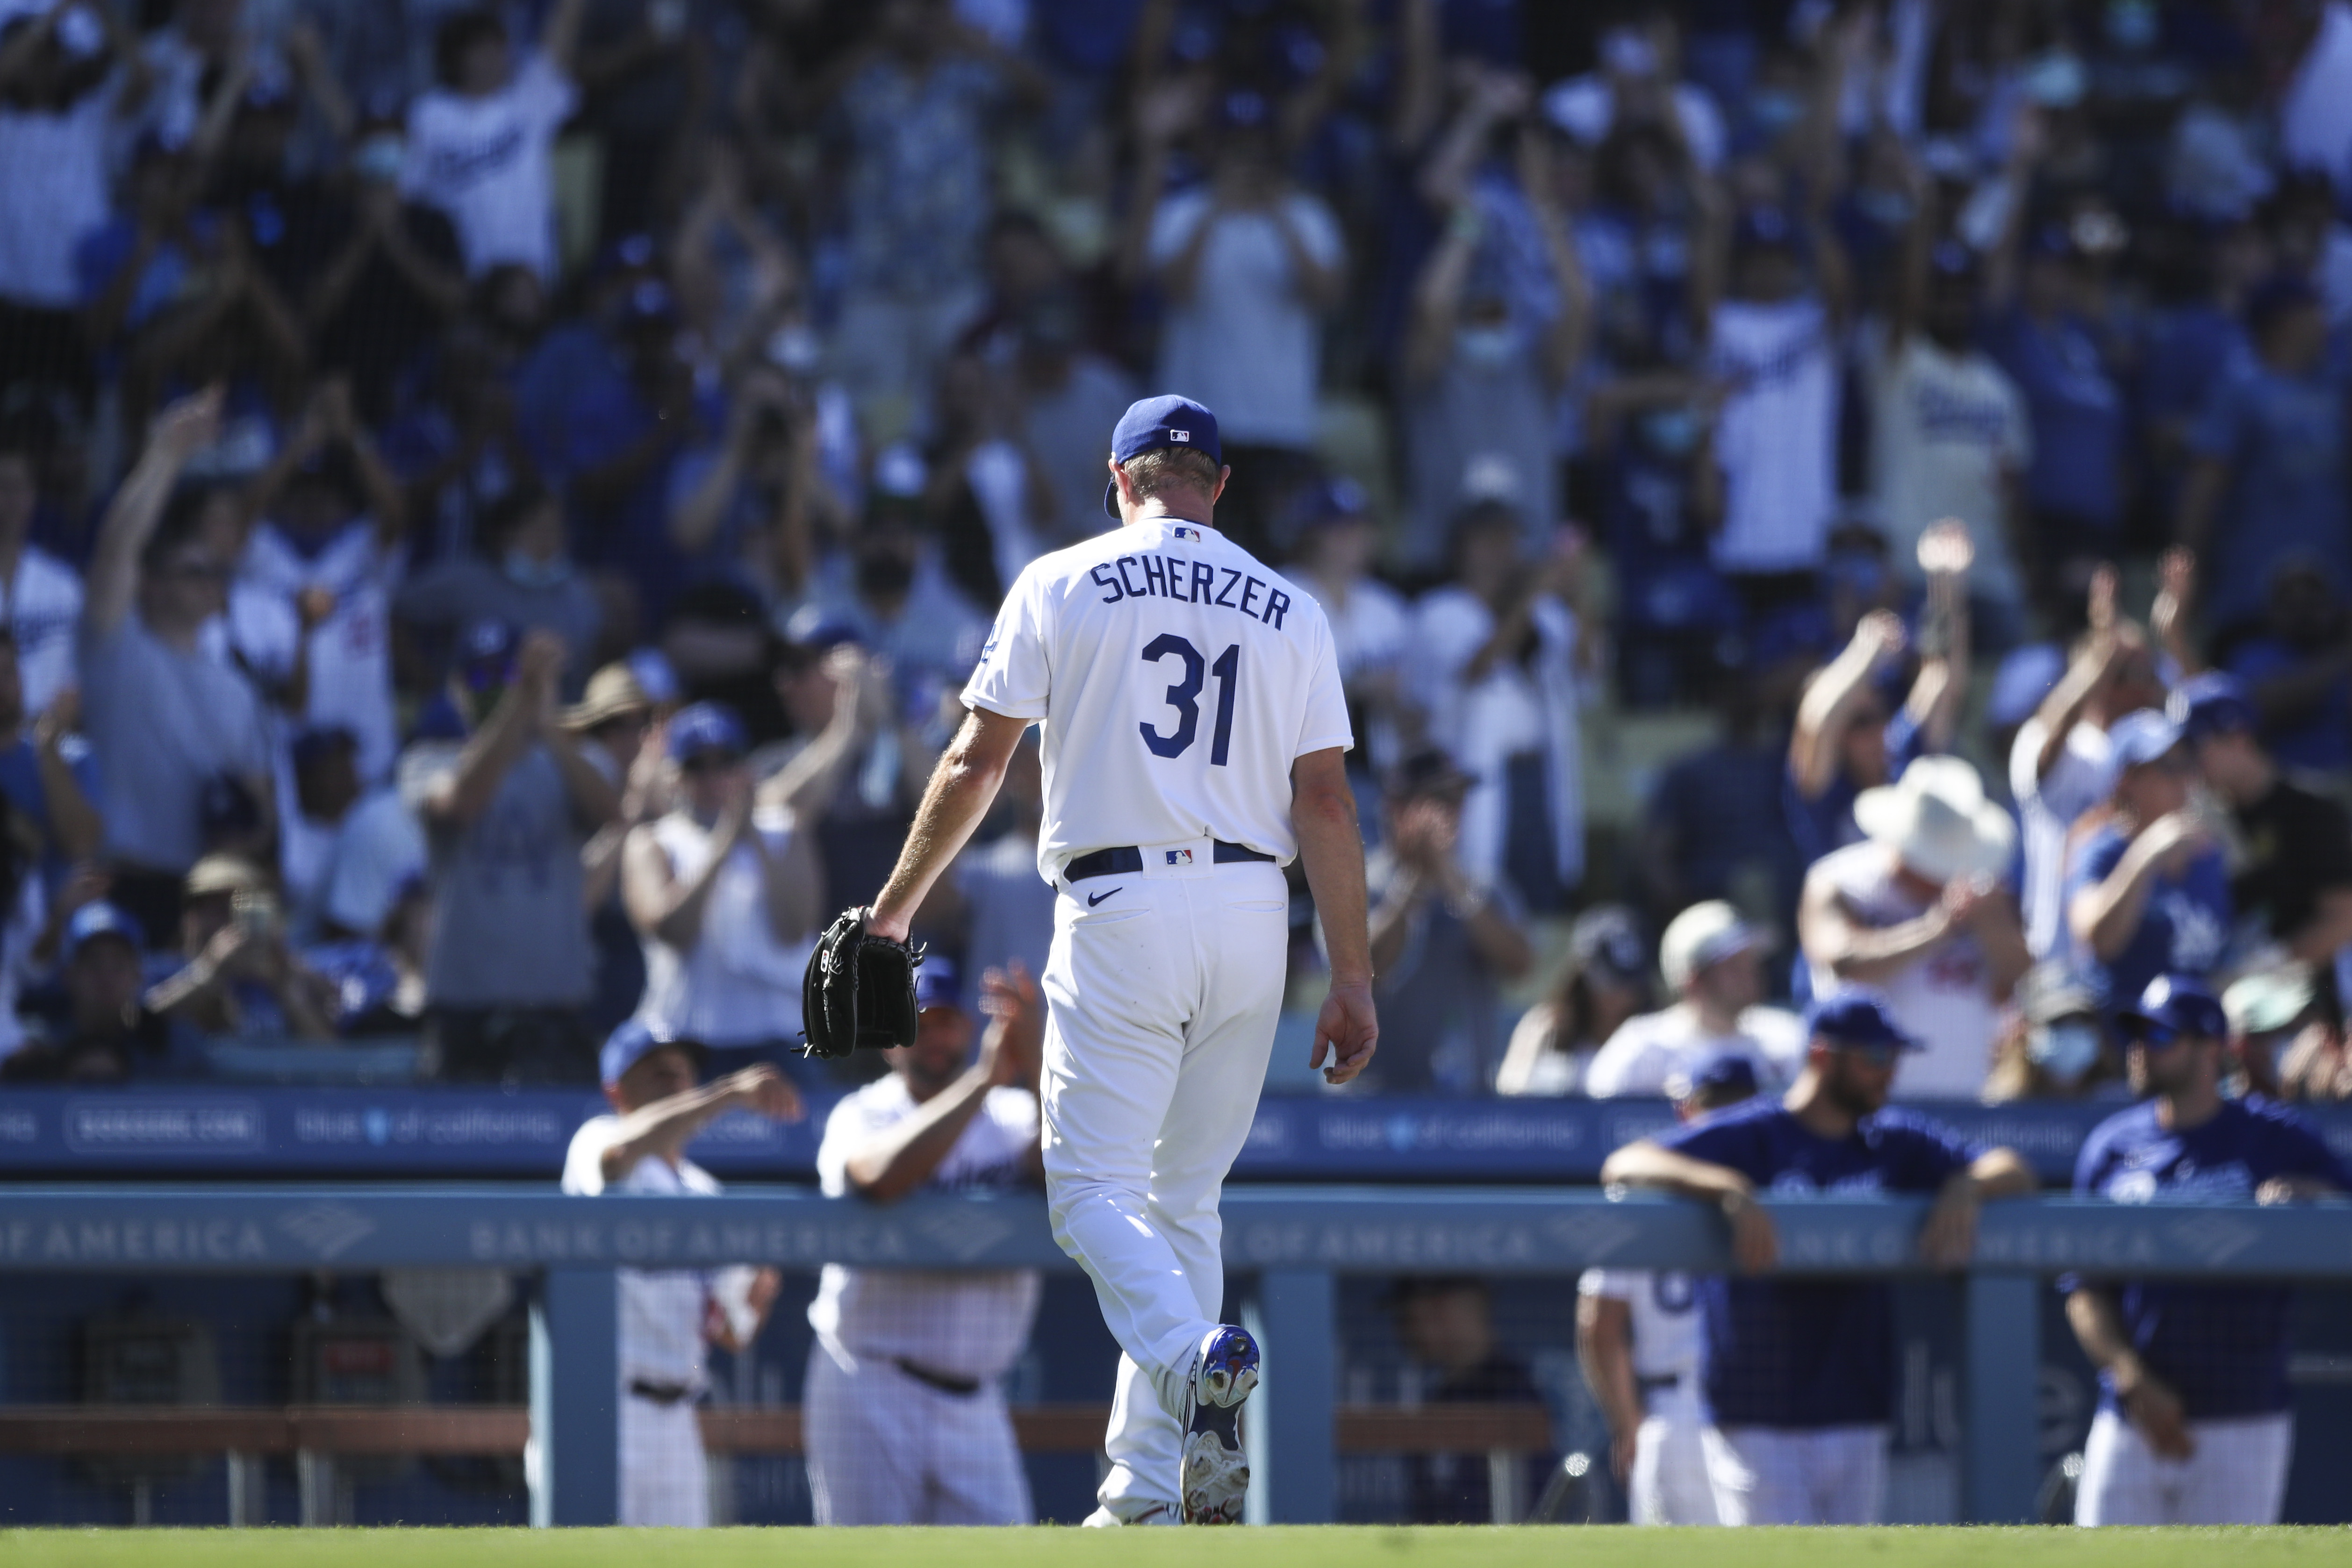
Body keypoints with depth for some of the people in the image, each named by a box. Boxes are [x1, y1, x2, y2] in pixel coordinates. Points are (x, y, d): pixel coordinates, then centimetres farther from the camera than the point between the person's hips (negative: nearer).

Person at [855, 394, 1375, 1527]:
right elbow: (1326, 801, 3)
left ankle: (1196, 1357, -34)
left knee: (1095, 1189, -4)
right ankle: (1147, 1490, 11)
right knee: (1185, 1198, 13)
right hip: (1254, 921, 4)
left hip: (1120, 913, -4)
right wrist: (1352, 977, 3)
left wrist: (895, 906, 13)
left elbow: (976, 763, 2)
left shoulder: (1063, 585, 3)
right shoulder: (1290, 613, 9)